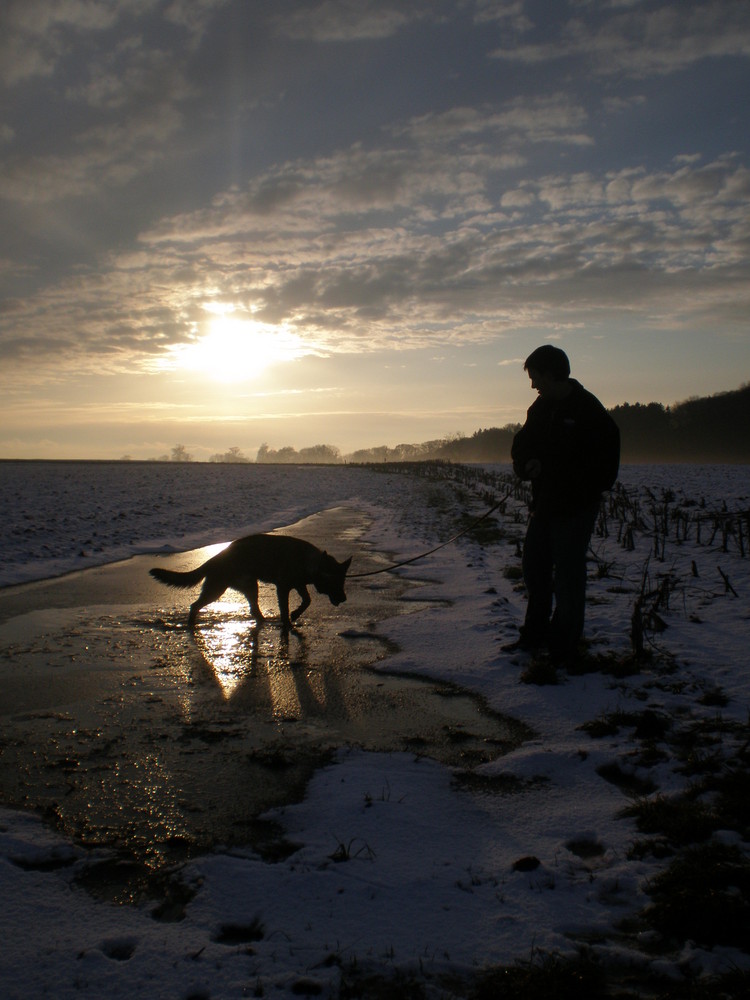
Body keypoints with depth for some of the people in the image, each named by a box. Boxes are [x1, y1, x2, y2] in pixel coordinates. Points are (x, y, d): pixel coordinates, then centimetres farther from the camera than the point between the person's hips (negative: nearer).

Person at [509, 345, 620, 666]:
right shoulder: (540, 408, 10)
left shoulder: (588, 409, -14)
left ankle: (563, 649, 9)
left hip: (575, 508, -8)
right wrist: (527, 465, -8)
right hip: (544, 504, 8)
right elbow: (521, 447, 16)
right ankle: (535, 635, 30)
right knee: (534, 568, 15)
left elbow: (604, 467, -16)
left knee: (567, 576, -2)